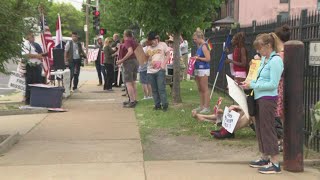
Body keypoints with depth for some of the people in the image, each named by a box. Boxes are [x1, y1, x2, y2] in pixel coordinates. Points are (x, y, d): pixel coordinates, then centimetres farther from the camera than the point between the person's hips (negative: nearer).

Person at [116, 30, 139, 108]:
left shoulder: (127, 41, -12)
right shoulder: (134, 41, 13)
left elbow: (130, 51, -27)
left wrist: (122, 60, -24)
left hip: (129, 61, -9)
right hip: (135, 61, 9)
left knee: (128, 83, -7)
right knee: (133, 82, 15)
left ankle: (132, 101, -11)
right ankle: (134, 99, 19)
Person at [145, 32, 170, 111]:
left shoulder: (163, 45, 4)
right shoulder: (148, 48, 13)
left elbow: (168, 55, 4)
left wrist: (164, 64, -8)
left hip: (160, 70, -4)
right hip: (150, 71, 4)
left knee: (161, 88, -9)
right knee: (154, 90, 6)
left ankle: (165, 105, -2)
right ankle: (157, 105, 14)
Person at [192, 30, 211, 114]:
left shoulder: (204, 46, -13)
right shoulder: (199, 46, 13)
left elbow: (208, 59, -19)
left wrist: (198, 58, -12)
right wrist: (195, 58, 4)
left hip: (204, 69, -9)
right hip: (198, 69, 9)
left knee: (205, 89, -5)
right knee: (200, 89, 13)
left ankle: (206, 107, -2)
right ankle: (201, 106, 21)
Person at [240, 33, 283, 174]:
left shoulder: (276, 61, -15)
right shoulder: (264, 59, 11)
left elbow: (273, 84, -20)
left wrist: (253, 85, -18)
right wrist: (248, 83, 4)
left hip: (268, 98, -9)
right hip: (259, 97, 9)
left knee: (268, 129, -5)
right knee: (260, 128, 15)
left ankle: (275, 163, 3)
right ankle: (265, 158, 29)